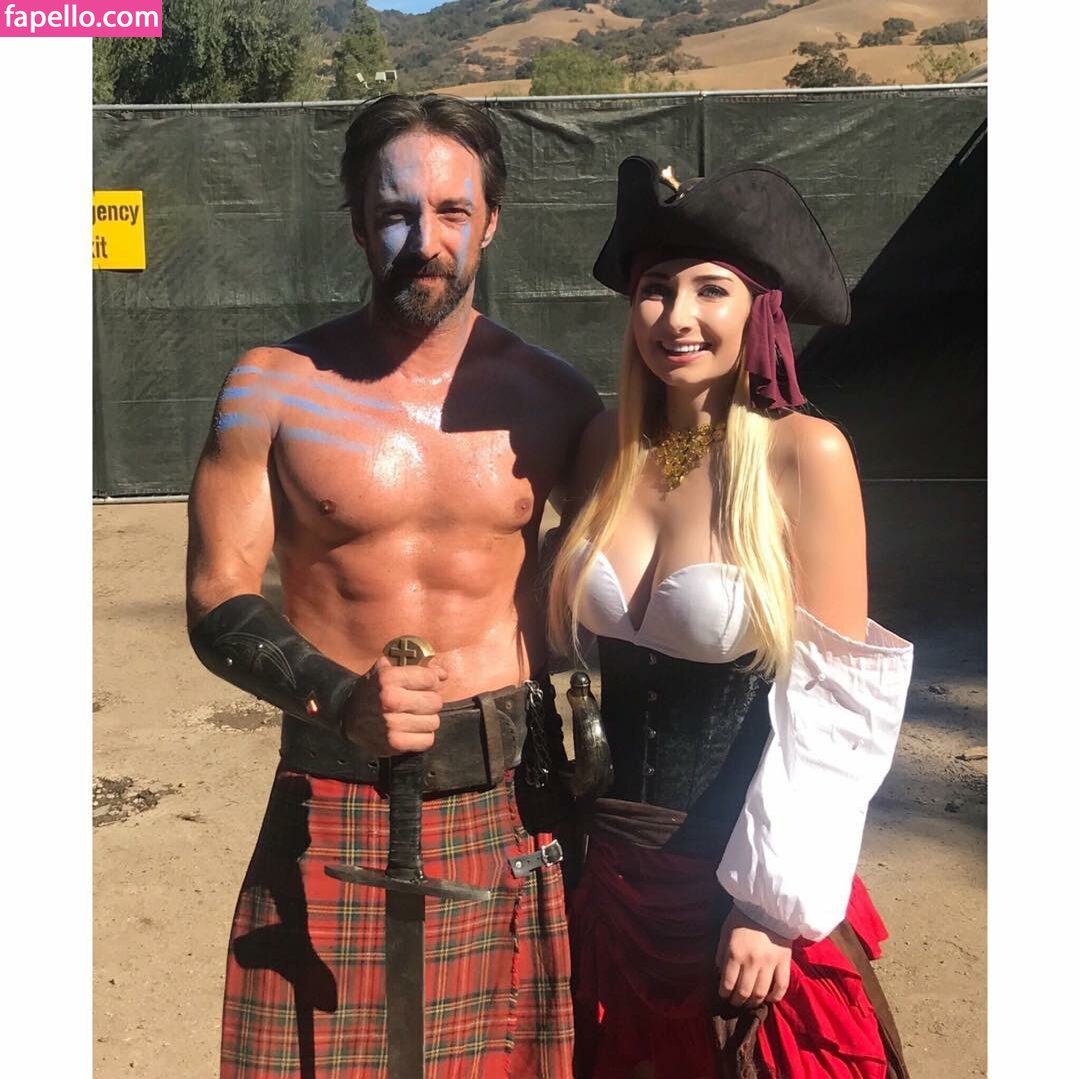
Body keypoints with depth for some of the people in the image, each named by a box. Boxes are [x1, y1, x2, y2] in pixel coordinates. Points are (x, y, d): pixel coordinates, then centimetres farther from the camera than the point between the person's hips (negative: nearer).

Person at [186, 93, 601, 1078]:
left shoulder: (554, 399, 2)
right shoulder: (274, 388, -3)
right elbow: (217, 602, -6)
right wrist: (344, 699, -22)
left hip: (509, 808, 2)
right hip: (335, 807, -1)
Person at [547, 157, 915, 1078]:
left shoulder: (803, 453, -15)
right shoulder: (608, 445, -2)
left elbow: (833, 695, -14)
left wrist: (775, 904, -14)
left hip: (741, 876, -4)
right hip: (610, 868, 5)